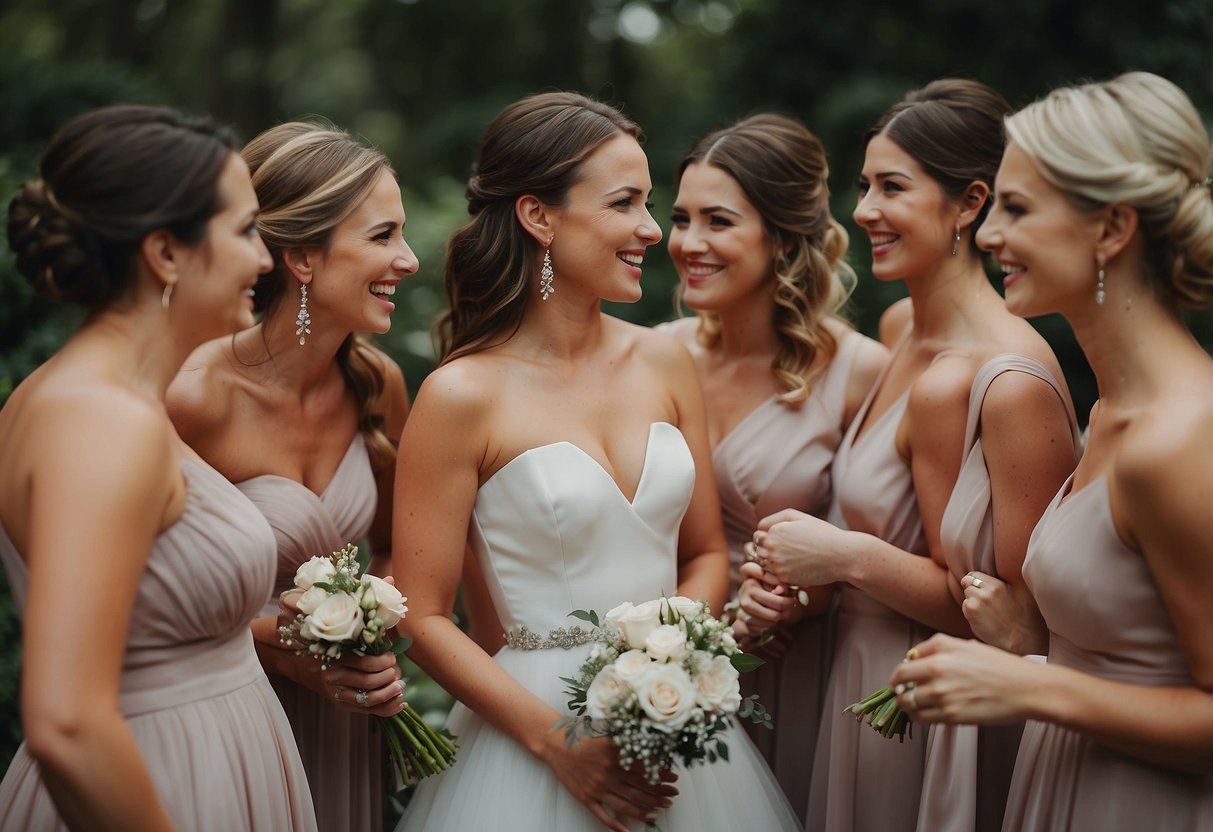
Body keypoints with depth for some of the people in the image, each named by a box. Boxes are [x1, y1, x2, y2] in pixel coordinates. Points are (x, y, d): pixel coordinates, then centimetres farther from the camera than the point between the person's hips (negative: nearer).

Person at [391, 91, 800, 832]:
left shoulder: (664, 362, 1)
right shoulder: (462, 396, -12)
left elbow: (706, 555, 8)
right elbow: (424, 616, -10)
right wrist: (556, 738, -16)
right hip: (538, 734, -4)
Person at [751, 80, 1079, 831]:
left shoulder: (1011, 381, -23)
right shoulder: (900, 327, 2)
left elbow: (1027, 613, -22)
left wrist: (850, 557, -22)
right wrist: (811, 570, -4)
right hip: (869, 676, 8)